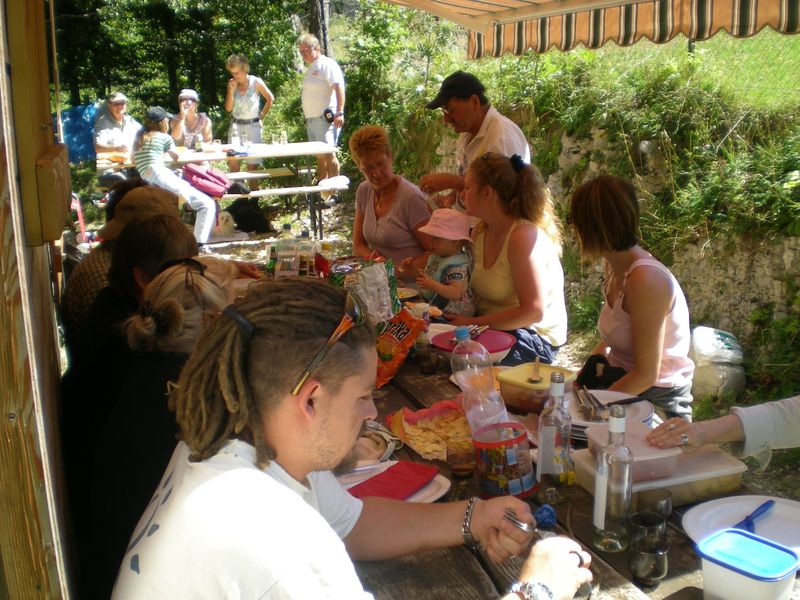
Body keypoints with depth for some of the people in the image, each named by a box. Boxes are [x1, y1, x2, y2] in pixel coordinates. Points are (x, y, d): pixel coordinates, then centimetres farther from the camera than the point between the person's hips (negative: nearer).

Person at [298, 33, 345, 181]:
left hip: (325, 118, -9)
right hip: (312, 119, 9)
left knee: (328, 154, -14)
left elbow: (339, 87, -19)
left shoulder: (327, 64, -8)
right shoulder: (311, 68, 19)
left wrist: (340, 112, -27)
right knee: (320, 156, 11)